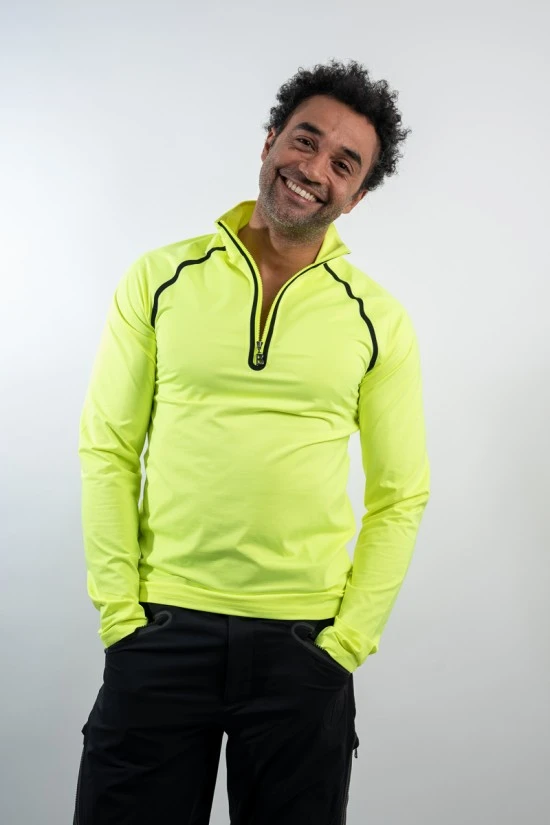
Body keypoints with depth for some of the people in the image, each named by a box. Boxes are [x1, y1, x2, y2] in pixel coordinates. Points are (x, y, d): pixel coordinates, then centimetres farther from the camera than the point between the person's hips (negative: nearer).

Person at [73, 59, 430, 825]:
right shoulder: (160, 279, 1)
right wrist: (120, 608, -5)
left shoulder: (379, 320, 1)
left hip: (305, 645, 1)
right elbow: (107, 449, 1)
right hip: (160, 631, 0)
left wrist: (350, 637, -4)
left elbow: (401, 495, 3)